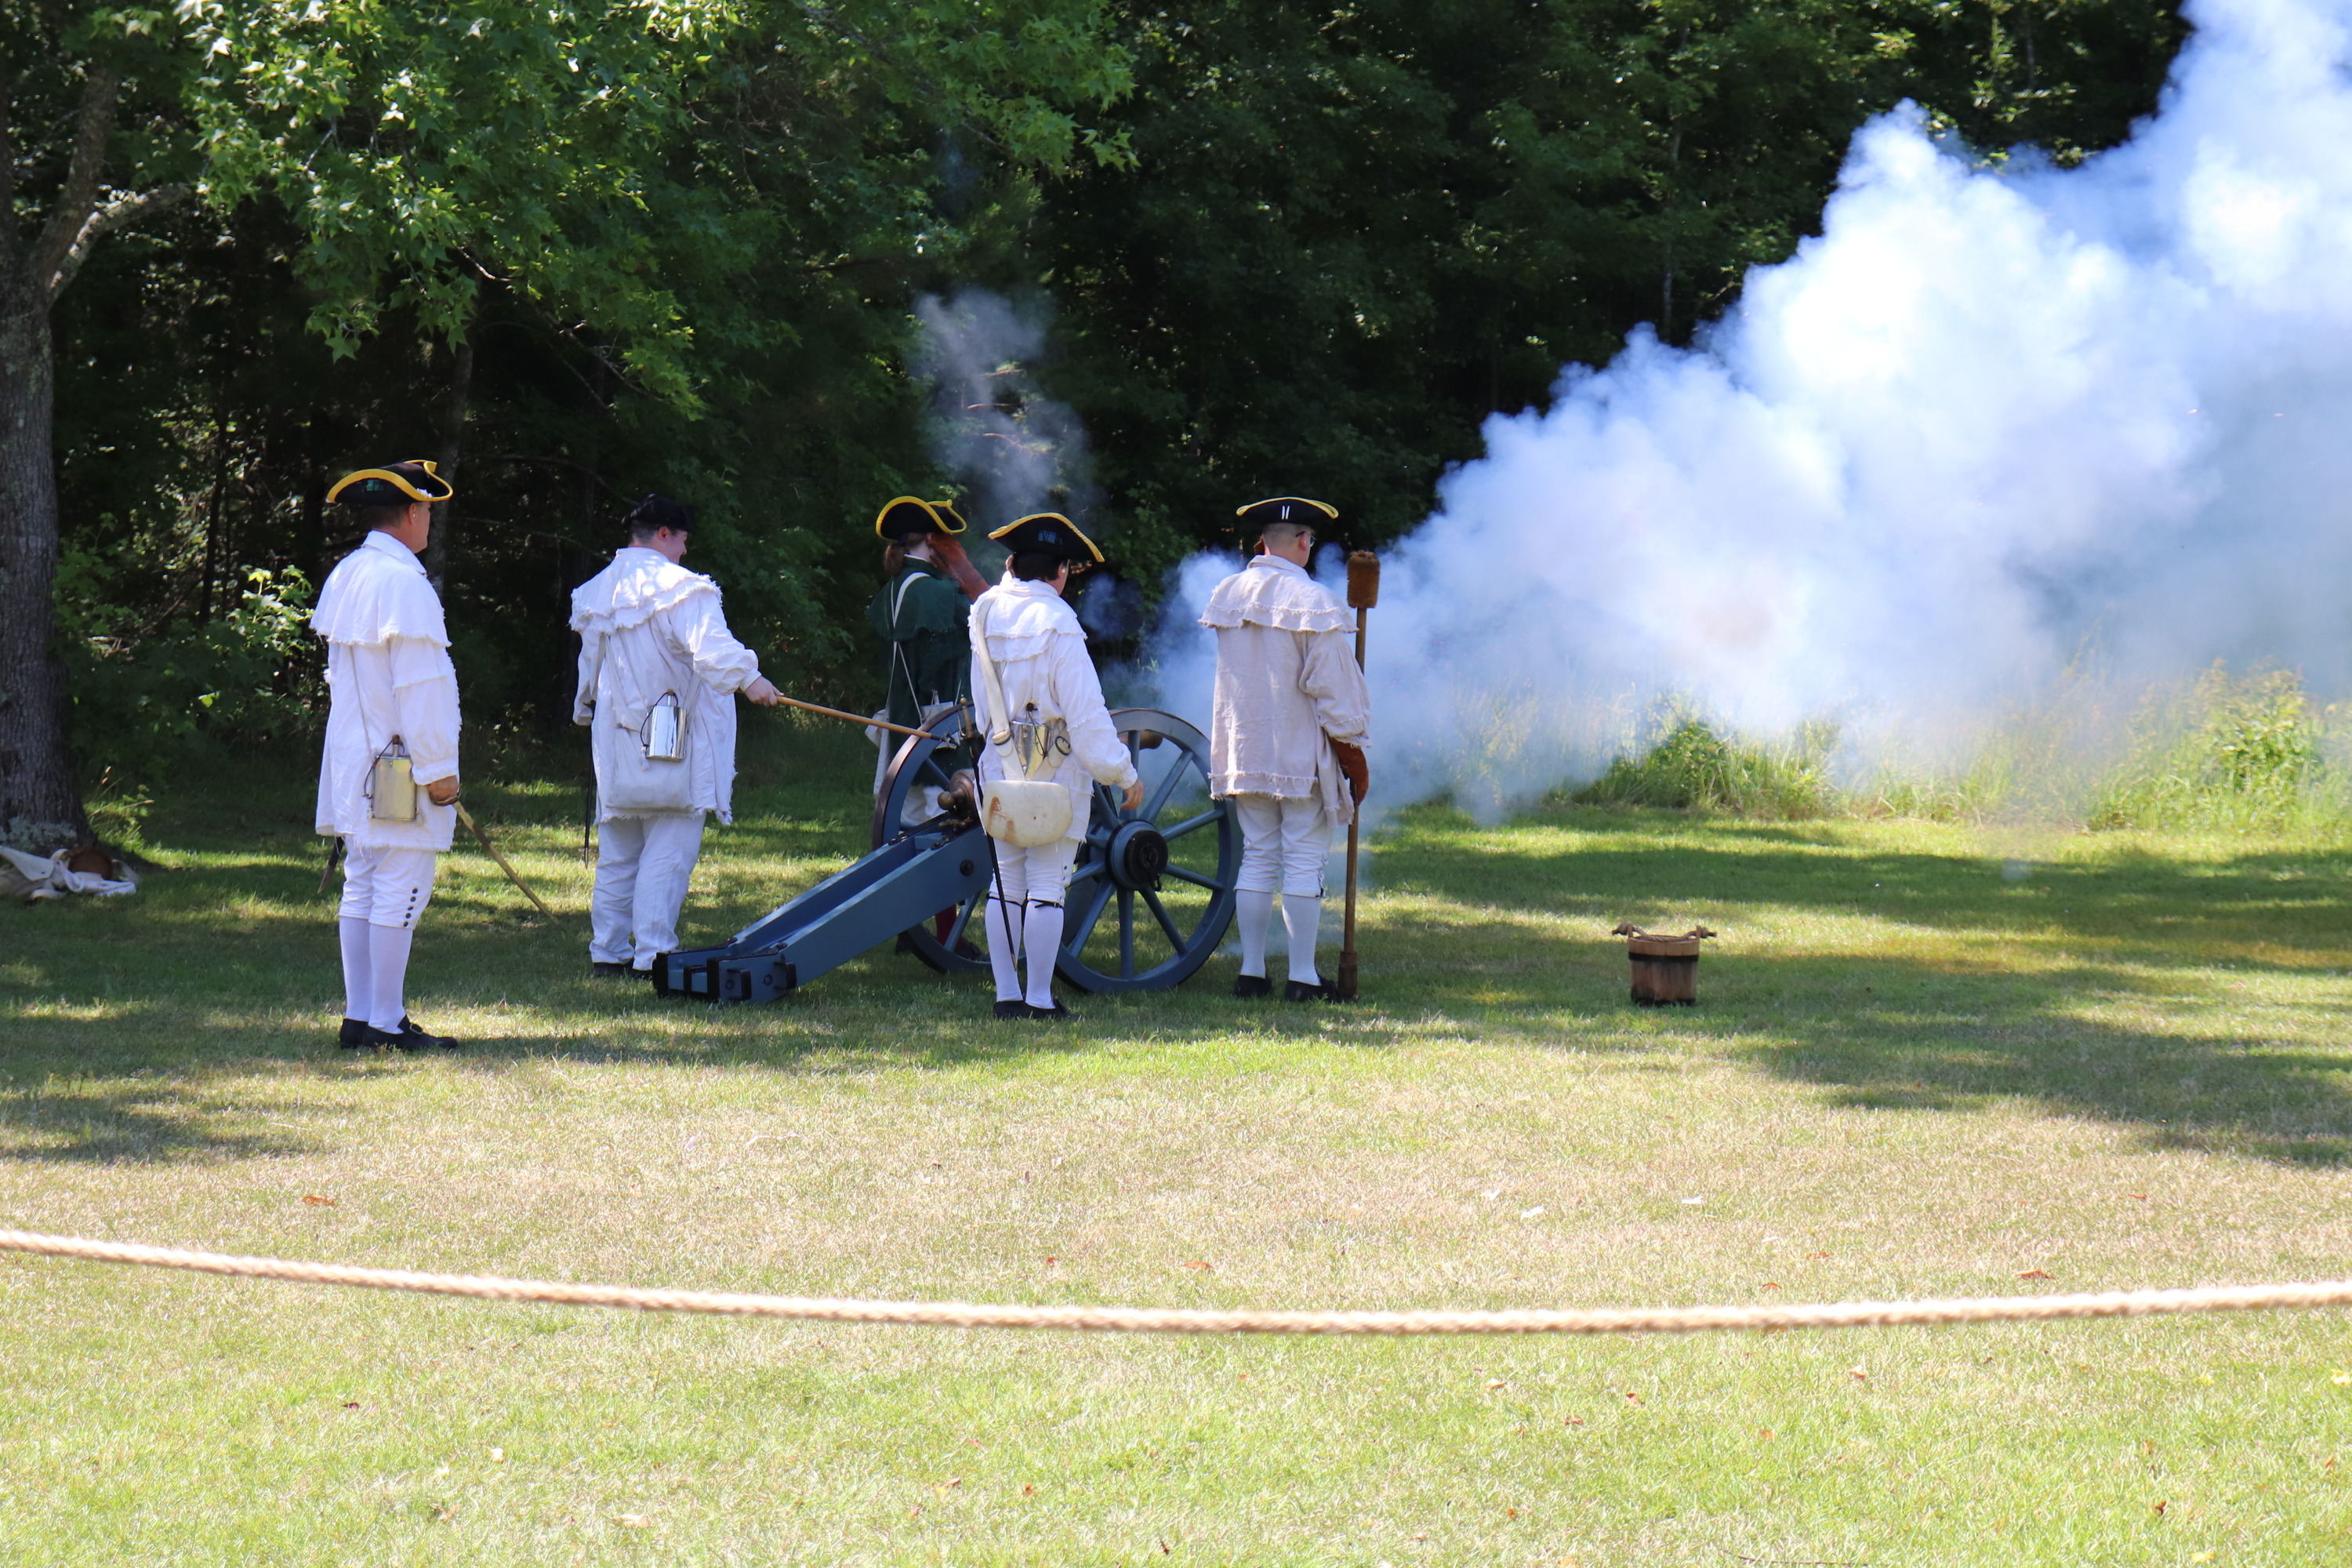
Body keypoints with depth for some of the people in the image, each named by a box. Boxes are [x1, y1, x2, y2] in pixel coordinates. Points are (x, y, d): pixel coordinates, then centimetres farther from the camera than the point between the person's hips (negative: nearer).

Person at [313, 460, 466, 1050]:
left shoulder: (345, 576, 11)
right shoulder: (403, 583, -17)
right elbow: (420, 686, -19)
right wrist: (438, 769, -15)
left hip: (353, 763, 9)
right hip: (400, 768, -9)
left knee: (362, 885, 11)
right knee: (400, 891, -5)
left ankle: (358, 1016, 14)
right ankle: (386, 1022, -4)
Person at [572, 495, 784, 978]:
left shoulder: (596, 592, 13)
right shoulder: (676, 587, -12)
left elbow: (590, 667, 27)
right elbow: (710, 646, -30)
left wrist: (585, 711, 44)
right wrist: (748, 678, -41)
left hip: (615, 747, 7)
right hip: (671, 746, -7)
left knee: (617, 855, 15)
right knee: (668, 853, -5)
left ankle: (608, 951, 17)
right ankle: (652, 953, -9)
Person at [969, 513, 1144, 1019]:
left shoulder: (986, 613, 3)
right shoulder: (1056, 623, -15)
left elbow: (982, 706, 9)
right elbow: (1086, 710, -15)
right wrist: (1123, 771, -9)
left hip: (999, 767, 6)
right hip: (1056, 772, -6)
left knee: (1007, 881, 12)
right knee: (1047, 885, -1)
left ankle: (1007, 994, 12)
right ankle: (1040, 998, 0)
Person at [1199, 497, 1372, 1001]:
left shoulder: (1226, 595, 6)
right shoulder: (1311, 600, -13)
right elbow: (1331, 685, -14)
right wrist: (1353, 751, -7)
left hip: (1242, 748, 6)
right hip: (1302, 752, -6)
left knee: (1257, 858, 12)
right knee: (1304, 860, -1)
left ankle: (1251, 972, 11)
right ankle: (1302, 978, -2)